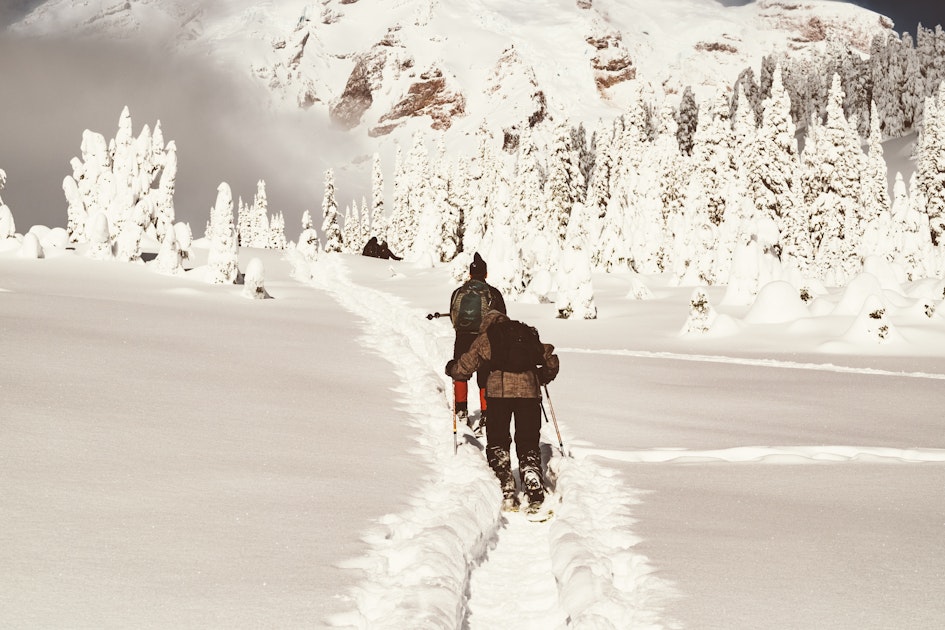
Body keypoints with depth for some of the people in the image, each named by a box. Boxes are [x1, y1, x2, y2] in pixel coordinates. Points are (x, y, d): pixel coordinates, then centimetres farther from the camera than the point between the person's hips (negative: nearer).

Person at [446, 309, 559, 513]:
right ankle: (535, 494, -5)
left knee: (497, 442, 10)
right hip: (529, 389, 2)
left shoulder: (486, 337, 16)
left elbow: (466, 365, 15)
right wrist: (542, 378, 40)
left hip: (500, 390, -2)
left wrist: (452, 369, 37)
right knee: (528, 444, 8)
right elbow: (551, 362, 20)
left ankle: (505, 493, 1)